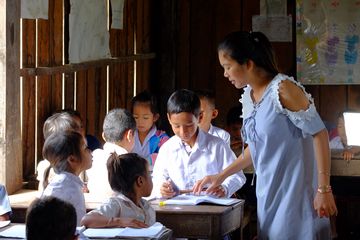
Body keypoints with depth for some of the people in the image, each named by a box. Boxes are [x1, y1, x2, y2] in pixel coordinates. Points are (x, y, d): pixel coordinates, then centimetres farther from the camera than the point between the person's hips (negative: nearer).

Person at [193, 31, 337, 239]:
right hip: (268, 194, 8)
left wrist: (324, 190, -17)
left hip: (296, 191, -7)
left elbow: (319, 134, -14)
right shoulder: (248, 96, 10)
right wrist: (221, 176, 20)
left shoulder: (283, 89, -15)